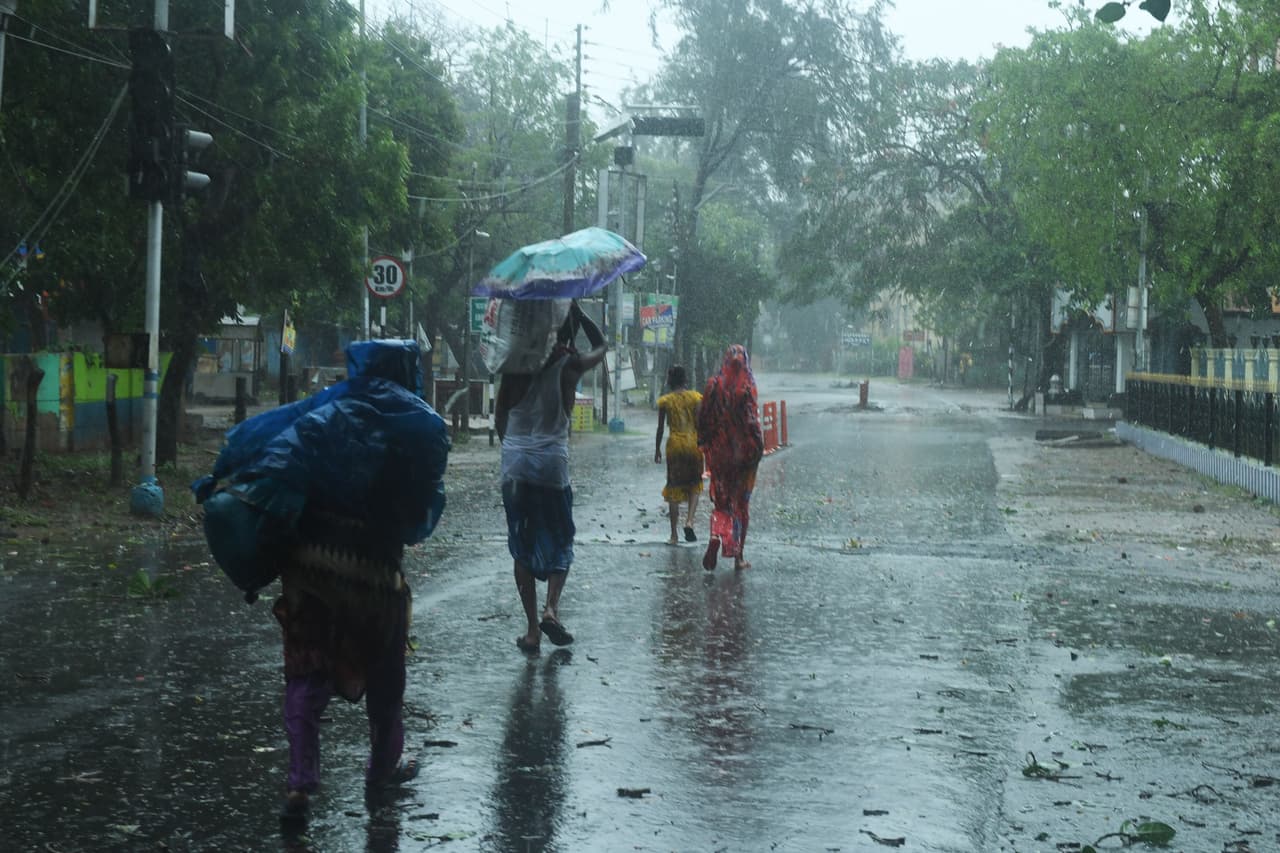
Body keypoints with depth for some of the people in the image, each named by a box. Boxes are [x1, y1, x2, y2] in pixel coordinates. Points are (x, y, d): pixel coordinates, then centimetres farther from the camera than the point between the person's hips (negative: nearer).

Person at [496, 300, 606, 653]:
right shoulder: (571, 365, -4)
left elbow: (499, 415, 7)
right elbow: (600, 346, 18)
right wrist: (578, 312, 19)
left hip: (515, 462, 2)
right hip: (552, 462, -2)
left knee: (523, 548, 9)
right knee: (561, 544, 13)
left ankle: (532, 628, 7)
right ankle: (551, 607, -10)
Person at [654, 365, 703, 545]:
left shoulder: (665, 401, 1)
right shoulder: (695, 397, 0)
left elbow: (660, 428, 3)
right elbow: (699, 424, -3)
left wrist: (657, 449, 13)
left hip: (674, 444, 0)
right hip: (693, 442, 0)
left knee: (674, 488, 4)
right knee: (694, 486, 15)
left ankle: (674, 535, 3)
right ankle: (689, 521, -9)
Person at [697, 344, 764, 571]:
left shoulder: (714, 384, -2)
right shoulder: (747, 386, -9)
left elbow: (704, 417, 1)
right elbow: (753, 420, -12)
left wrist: (704, 443, 11)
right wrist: (758, 447, -5)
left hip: (719, 450, 2)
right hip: (743, 450, -2)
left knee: (721, 500, 11)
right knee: (741, 501, 8)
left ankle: (716, 537, -17)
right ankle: (738, 556, 11)